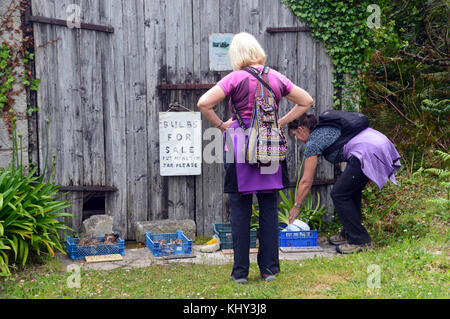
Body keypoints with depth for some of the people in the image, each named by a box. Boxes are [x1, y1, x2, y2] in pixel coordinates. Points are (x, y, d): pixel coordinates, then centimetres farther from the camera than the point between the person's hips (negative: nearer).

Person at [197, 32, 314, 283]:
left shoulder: (236, 78, -6)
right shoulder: (277, 78, 6)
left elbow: (204, 103, -13)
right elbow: (306, 101, 16)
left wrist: (221, 125, 0)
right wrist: (280, 123, 13)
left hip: (241, 145, -3)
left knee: (240, 210, 4)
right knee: (269, 209, 9)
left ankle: (241, 271, 8)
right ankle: (269, 268, 14)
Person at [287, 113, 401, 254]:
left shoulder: (312, 142, 3)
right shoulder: (325, 128, 26)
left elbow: (306, 181, 7)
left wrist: (296, 206, 18)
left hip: (368, 152, -9)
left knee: (339, 194, 1)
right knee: (351, 190, 21)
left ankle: (361, 241, 3)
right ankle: (349, 234, 29)